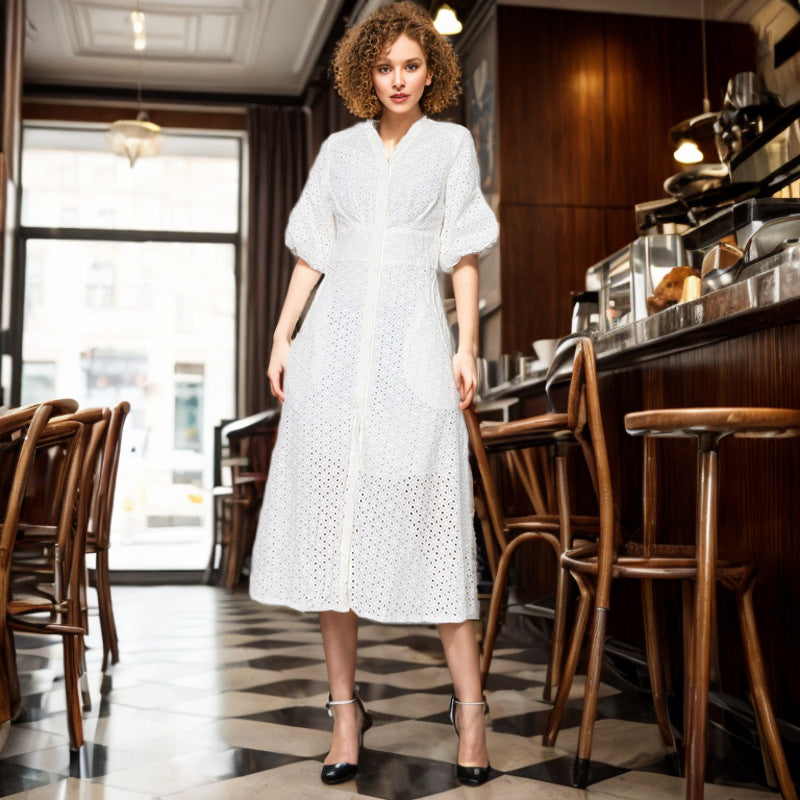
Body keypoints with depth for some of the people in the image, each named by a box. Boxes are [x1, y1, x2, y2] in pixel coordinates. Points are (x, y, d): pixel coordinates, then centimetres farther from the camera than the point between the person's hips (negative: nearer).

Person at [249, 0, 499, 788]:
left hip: (413, 342, -2)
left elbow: (465, 253, 6)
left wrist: (467, 346, -4)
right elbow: (312, 253, 15)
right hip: (335, 339, 3)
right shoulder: (339, 150, 17)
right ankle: (345, 707, 7)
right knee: (329, 515, -2)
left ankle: (469, 703, 2)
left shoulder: (451, 144, 12)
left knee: (429, 515, -8)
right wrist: (282, 336, 5)